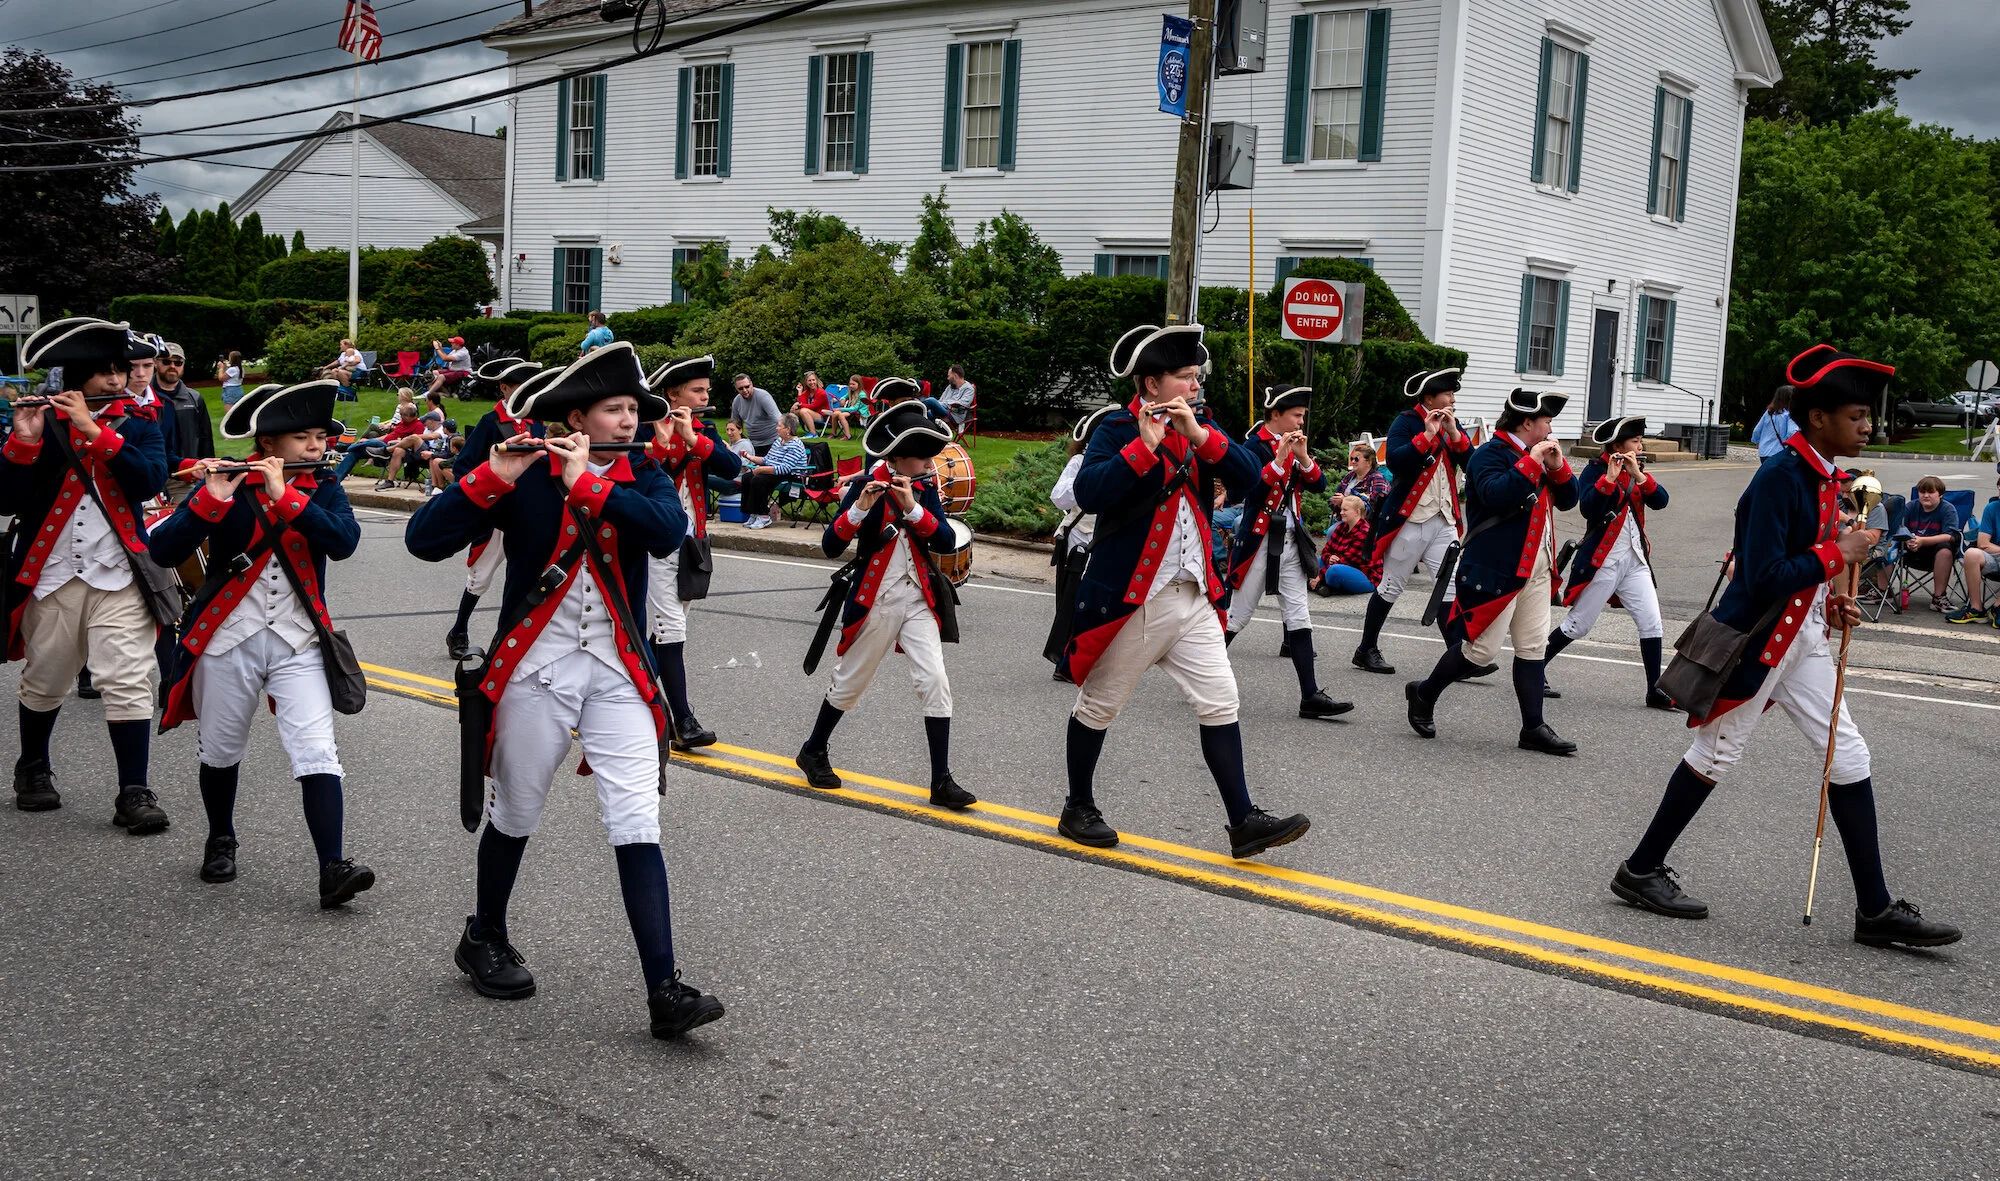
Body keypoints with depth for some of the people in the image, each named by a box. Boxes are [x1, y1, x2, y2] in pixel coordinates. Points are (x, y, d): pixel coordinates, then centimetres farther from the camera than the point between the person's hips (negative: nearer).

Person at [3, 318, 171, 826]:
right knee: (44, 684, 15)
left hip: (117, 576, -1)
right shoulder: (41, 423, 1)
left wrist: (94, 430, -21)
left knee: (129, 683, -9)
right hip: (51, 575, 1)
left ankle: (133, 793, -5)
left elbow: (152, 480, -16)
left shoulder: (137, 425, 4)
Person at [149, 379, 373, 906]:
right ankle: (220, 841, 39)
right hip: (228, 638, 0)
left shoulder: (323, 491, 3)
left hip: (298, 642, 0)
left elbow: (344, 541, -18)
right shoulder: (227, 485, -2)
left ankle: (333, 869, -16)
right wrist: (210, 500, -26)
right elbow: (164, 550, -12)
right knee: (220, 750, 15)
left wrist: (284, 496, -24)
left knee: (317, 753, -13)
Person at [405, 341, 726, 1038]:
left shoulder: (643, 477, 5)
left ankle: (665, 991, -7)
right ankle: (485, 940, 38)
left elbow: (669, 531, -18)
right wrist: (493, 477, -22)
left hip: (617, 672, 2)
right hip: (536, 667, -2)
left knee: (637, 825, -6)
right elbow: (423, 540, -11)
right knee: (515, 817, 13)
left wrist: (588, 483, -22)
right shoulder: (525, 477, -4)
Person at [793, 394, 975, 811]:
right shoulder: (865, 487, -8)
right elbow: (830, 547, -15)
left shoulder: (925, 490, 4)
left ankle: (941, 781, -6)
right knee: (849, 684, 11)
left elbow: (946, 542, -8)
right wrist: (859, 509, -29)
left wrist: (913, 507, -21)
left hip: (918, 600, 3)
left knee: (936, 682, -11)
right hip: (874, 601, -3)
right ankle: (813, 751, 36)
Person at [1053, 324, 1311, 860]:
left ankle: (1244, 822, 4)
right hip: (1130, 597, -6)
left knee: (1220, 703, 1)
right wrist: (1145, 445, -28)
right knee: (1098, 706, 8)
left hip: (1194, 596, 6)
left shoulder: (1201, 428, 10)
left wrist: (1200, 435, -16)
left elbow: (1248, 478, -4)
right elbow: (1088, 493, -25)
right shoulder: (1118, 430, -9)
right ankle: (1079, 809, 25)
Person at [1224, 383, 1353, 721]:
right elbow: (1246, 490, -22)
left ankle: (1311, 696, -1)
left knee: (1299, 618, 1)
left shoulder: (1296, 446, 11)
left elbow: (1319, 485, 4)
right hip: (1259, 540, -6)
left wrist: (1303, 457, -11)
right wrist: (1279, 460, -25)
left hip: (1290, 541, 6)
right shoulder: (1255, 446, -9)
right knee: (1237, 617, 2)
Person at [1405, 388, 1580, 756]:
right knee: (1482, 649, -3)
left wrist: (1557, 466, -2)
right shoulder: (1491, 455, -12)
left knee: (1533, 647, 7)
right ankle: (1424, 694, 17)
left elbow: (1567, 501, 15)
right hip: (1496, 568, -9)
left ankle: (1533, 728, 11)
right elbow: (1496, 495, -30)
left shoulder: (1537, 455, 15)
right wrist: (1531, 462, -25)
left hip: (1536, 567, 9)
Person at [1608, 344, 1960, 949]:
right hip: (1756, 639, -9)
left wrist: (1827, 602, 4)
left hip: (1801, 636, 9)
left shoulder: (1820, 474, 9)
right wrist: (1836, 554, -17)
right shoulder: (1779, 476, -21)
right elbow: (1763, 576, -27)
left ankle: (1876, 910, 13)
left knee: (1849, 758, 7)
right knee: (1716, 754, 3)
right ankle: (1640, 871, 19)